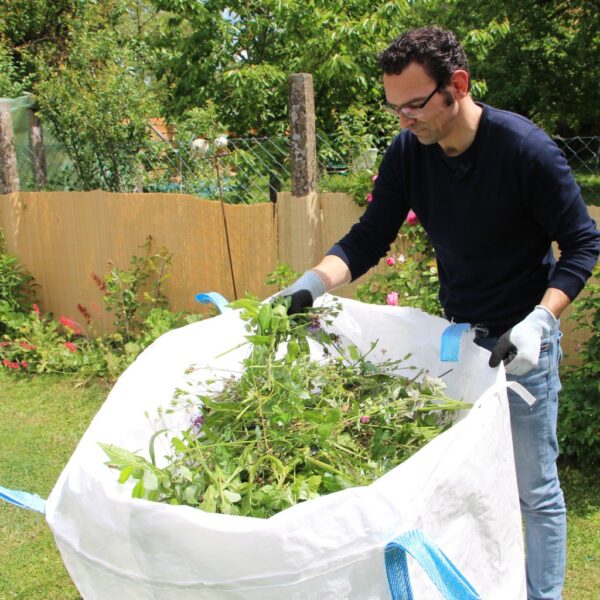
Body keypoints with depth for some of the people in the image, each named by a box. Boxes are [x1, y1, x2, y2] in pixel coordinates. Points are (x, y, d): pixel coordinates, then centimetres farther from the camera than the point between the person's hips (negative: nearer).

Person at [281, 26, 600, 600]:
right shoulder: (407, 153, -7)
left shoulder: (525, 149, -20)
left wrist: (538, 322, -27)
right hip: (456, 334, 5)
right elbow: (368, 239, -5)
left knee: (535, 489, 6)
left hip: (522, 340, -5)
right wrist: (312, 282, -23)